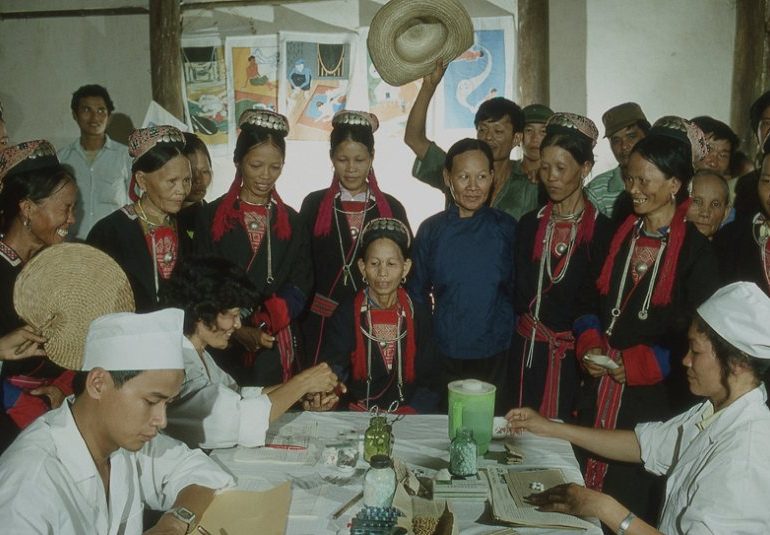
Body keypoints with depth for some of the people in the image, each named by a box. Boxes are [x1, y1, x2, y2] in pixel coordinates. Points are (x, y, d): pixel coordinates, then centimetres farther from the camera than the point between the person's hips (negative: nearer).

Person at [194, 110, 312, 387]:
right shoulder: (211, 216, 1)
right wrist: (239, 331, -16)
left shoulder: (292, 221, 8)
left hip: (276, 348, 2)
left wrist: (266, 322, -16)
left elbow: (300, 285, 2)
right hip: (224, 346, -2)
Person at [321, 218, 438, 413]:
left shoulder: (419, 315, 4)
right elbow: (332, 371, -10)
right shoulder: (346, 314, 0)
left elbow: (429, 382, 6)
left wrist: (404, 417, -10)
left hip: (408, 419, 1)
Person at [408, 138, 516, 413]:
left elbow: (518, 290, 7)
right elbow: (417, 293, 6)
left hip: (496, 358, 0)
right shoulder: (432, 229, -1)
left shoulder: (507, 228, -1)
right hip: (444, 357, 0)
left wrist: (515, 345, 4)